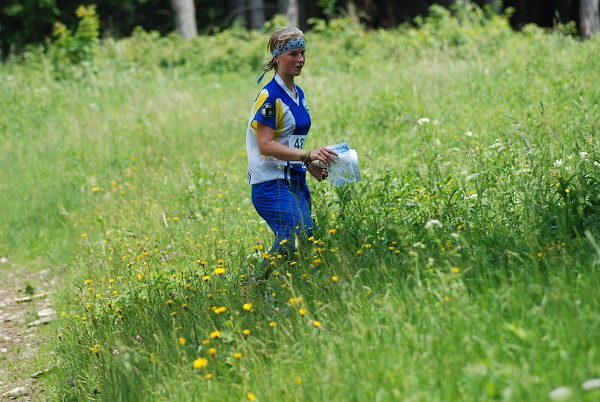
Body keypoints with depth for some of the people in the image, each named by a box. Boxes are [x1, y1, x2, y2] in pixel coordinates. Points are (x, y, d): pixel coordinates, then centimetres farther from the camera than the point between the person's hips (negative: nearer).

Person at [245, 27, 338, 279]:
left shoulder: (299, 94, 15)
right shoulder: (270, 96, -11)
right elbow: (266, 145, -18)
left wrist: (311, 165, 8)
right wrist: (308, 154, -25)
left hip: (296, 182, 9)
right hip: (271, 184, -9)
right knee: (298, 234, -25)